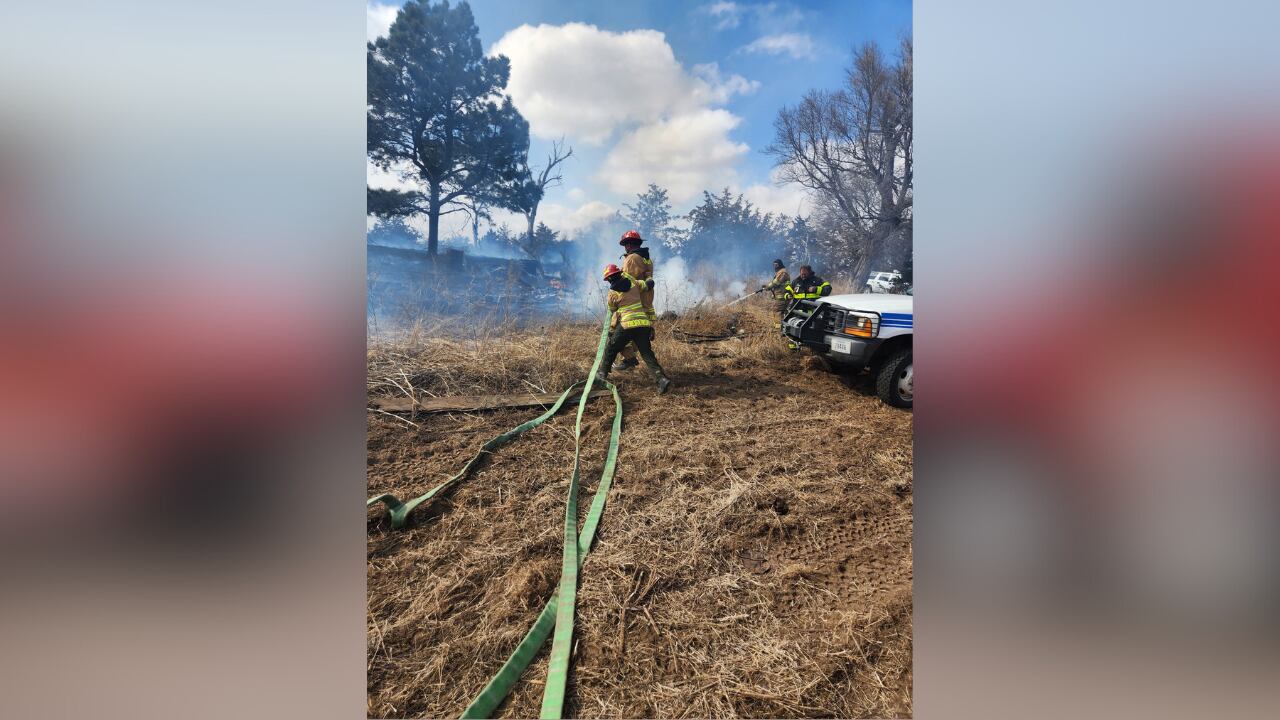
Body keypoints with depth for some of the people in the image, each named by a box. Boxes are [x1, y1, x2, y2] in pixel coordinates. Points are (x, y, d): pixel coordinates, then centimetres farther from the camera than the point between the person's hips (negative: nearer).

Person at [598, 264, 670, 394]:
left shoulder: (612, 293, 4)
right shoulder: (633, 283, 10)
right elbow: (649, 284, 20)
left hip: (627, 325, -4)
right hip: (643, 324, 4)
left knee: (611, 348, 18)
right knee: (647, 354, 5)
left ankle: (603, 373, 29)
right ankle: (661, 378, -13)